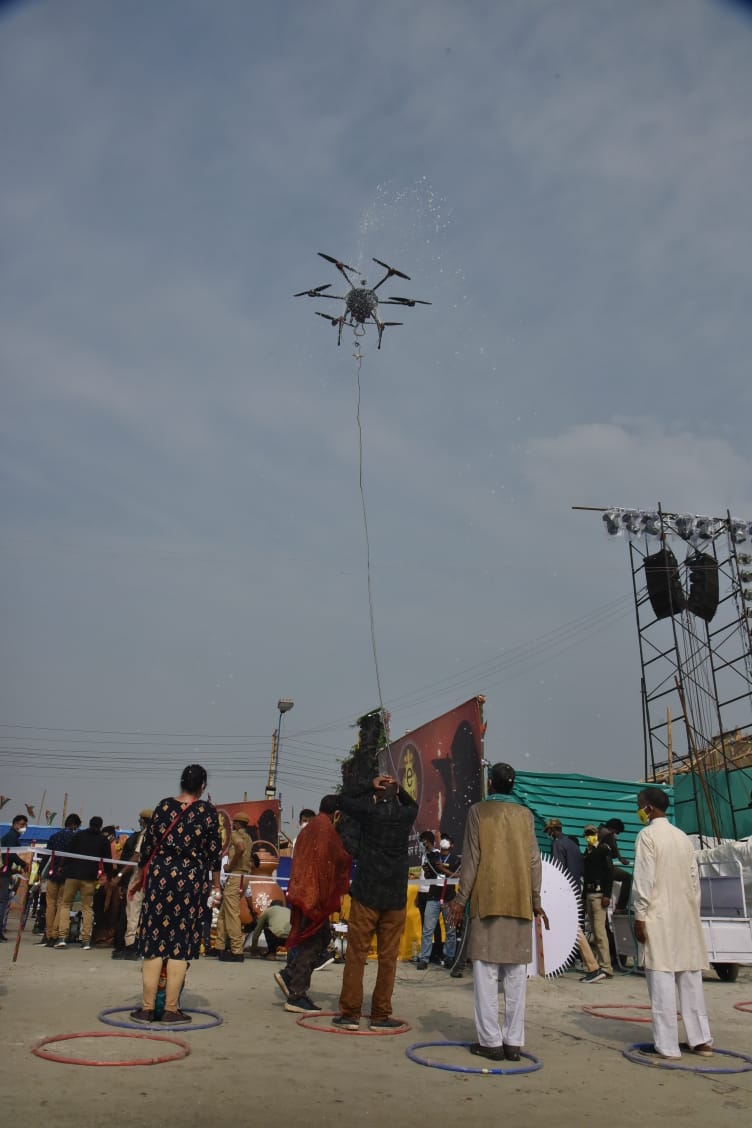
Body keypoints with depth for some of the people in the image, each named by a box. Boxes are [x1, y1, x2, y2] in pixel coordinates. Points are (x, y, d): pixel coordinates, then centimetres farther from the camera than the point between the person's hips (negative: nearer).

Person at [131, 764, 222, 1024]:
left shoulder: (164, 806, 2)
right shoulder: (208, 811, -3)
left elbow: (148, 842, 5)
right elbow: (214, 850, 0)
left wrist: (144, 872, 18)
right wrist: (215, 883, 10)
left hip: (160, 875, 2)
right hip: (192, 879, -2)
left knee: (154, 939, 8)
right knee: (181, 943, 4)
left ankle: (147, 1007, 11)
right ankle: (171, 1009, 8)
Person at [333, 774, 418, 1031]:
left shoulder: (369, 811, -3)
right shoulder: (406, 815, 3)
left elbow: (343, 801, 14)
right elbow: (413, 804, 28)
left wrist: (370, 786, 8)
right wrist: (397, 789, 12)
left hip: (366, 894, -2)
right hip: (396, 897, 2)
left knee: (356, 954, 4)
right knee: (388, 957, 8)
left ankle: (350, 1013, 6)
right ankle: (380, 1015, 11)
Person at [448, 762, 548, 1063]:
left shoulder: (479, 810, -1)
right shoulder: (525, 814, 8)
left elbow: (471, 858, -5)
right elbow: (534, 860, 7)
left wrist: (462, 898, 0)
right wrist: (536, 900, 14)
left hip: (488, 899, -3)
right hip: (519, 902, 3)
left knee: (486, 970, 2)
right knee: (516, 973, 8)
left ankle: (491, 1041, 2)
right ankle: (513, 1041, 10)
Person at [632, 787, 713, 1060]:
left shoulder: (648, 835, -9)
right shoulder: (683, 837, 11)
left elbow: (643, 880, -14)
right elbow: (694, 880, 13)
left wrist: (639, 916, -9)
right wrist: (693, 912, 18)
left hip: (660, 916, -7)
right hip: (685, 915, 7)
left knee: (662, 979, -4)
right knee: (690, 978, 12)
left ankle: (668, 1046, -2)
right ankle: (701, 1039, 17)